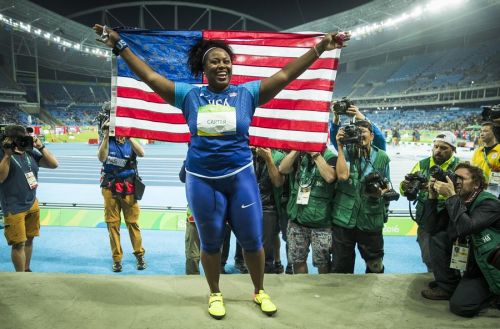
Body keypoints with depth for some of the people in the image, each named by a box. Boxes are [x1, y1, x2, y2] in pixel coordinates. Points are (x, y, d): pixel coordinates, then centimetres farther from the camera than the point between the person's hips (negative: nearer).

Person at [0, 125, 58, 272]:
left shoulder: (30, 152, 4)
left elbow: (54, 164, 2)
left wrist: (41, 147, -9)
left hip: (32, 204, 5)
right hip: (13, 208, -5)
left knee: (29, 239, 16)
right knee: (18, 243, 0)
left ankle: (27, 270, 33)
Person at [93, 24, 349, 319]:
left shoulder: (247, 93, -1)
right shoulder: (189, 95, 1)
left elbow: (285, 75, -5)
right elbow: (150, 77, 3)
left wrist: (319, 48, -9)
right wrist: (120, 46, 2)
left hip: (241, 176, 0)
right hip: (203, 180, 0)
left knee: (252, 239, 10)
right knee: (210, 243, 14)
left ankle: (260, 291, 35)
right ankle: (215, 294, 37)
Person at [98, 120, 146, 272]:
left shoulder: (130, 141, 5)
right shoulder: (107, 141, 5)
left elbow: (141, 153, -14)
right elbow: (102, 158, -13)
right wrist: (106, 136, -15)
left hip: (128, 187, 0)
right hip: (110, 187, 1)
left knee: (133, 222, 2)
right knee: (112, 223, 3)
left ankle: (139, 254, 16)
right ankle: (116, 258, 14)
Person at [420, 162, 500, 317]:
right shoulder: (457, 202, 1)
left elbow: (465, 227, -37)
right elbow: (431, 228, -7)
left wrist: (451, 196, -34)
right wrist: (432, 196, -14)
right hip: (464, 261, 7)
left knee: (460, 305, -21)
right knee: (438, 238, -13)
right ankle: (447, 286, 0)